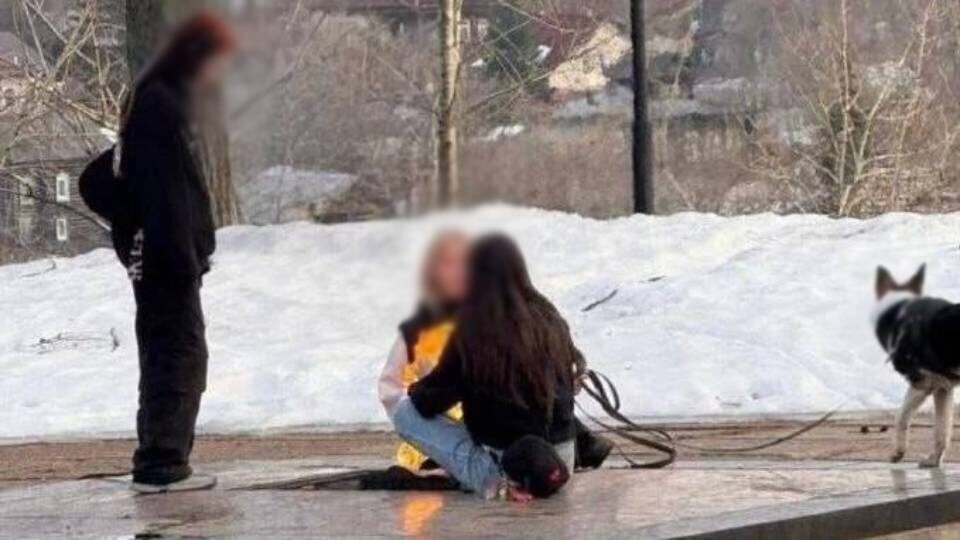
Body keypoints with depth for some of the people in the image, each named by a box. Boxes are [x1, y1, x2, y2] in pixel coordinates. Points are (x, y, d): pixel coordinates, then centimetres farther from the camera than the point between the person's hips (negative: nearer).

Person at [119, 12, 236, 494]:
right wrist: (183, 259, -22)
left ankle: (162, 463, 17)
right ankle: (161, 467, -9)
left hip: (156, 259, 10)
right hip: (166, 258, -10)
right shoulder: (161, 106, -14)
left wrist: (191, 255, 19)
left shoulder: (163, 102, 17)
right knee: (180, 357, -9)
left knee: (168, 358, 13)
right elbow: (164, 193, -21)